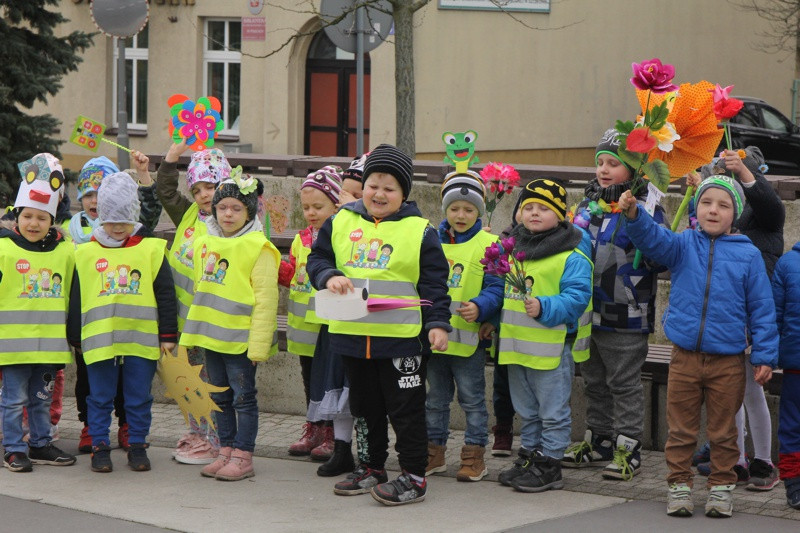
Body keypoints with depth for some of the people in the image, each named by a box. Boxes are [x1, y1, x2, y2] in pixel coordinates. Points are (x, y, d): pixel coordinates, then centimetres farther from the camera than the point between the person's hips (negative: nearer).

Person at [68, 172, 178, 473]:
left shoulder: (151, 249, 3)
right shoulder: (86, 253, 6)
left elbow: (165, 295, 5)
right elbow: (76, 298, 11)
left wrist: (168, 334, 2)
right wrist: (76, 337, 9)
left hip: (141, 339, 0)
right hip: (99, 339, 1)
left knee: (139, 398, 7)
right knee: (100, 398, 6)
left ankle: (137, 447, 18)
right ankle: (99, 447, 16)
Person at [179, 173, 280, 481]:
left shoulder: (258, 247, -11)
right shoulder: (204, 243, 10)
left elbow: (265, 299, -13)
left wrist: (259, 342, -17)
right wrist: (194, 330, 16)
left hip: (240, 337, -7)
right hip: (211, 334, 7)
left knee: (243, 397, 0)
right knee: (220, 397, 14)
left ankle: (243, 457, 6)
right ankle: (226, 452, 23)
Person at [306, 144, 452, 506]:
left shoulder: (419, 231, -2)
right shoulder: (340, 223, 7)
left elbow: (434, 283, -3)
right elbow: (318, 258, 11)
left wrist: (437, 323, -12)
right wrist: (329, 276, -11)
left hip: (402, 338, -4)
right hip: (352, 336, 4)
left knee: (405, 408, -1)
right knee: (367, 406, 17)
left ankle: (414, 476, 6)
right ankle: (373, 468, 30)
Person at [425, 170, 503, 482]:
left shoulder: (488, 245, -5)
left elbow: (495, 288, -8)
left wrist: (479, 307, -26)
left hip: (468, 336, -5)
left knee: (472, 399, 3)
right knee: (436, 398, 15)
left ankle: (474, 456, 11)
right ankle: (434, 452, 24)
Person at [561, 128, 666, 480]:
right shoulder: (589, 205, 11)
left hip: (626, 317, -7)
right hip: (589, 313, 7)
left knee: (624, 384, 1)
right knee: (595, 381, 17)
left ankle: (628, 450, 8)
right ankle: (599, 441, 29)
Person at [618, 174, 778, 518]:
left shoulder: (748, 255, -1)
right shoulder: (683, 245, 2)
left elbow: (762, 307, 2)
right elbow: (653, 239, -17)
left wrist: (765, 356, -1)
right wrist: (634, 214, -38)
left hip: (727, 361, -1)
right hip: (685, 357, 1)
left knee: (723, 431, 10)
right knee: (681, 428, 9)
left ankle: (721, 487, 23)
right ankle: (679, 486, 20)